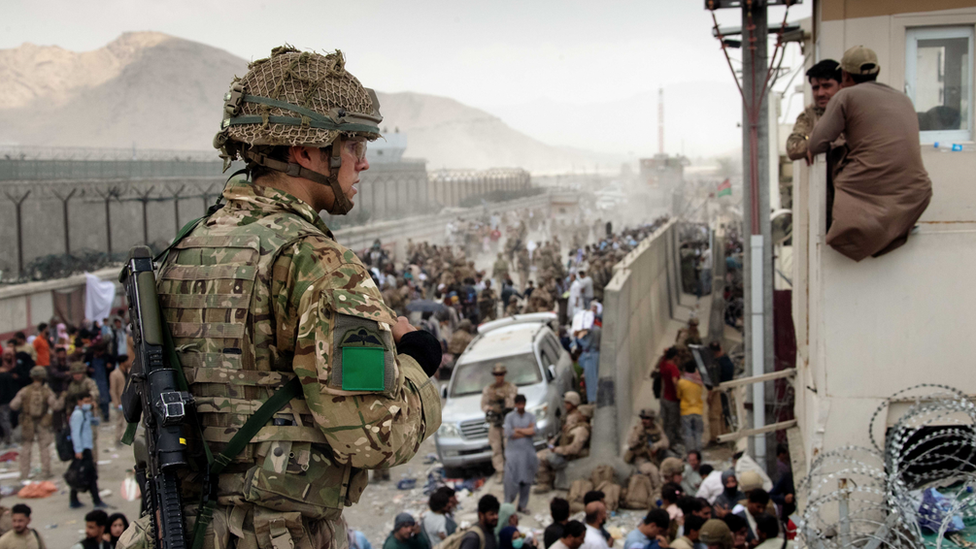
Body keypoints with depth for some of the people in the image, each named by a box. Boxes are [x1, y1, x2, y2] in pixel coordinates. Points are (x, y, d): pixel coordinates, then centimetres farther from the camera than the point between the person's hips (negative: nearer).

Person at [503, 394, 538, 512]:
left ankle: (523, 505, 12)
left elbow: (534, 432, -5)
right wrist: (527, 431, -5)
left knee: (526, 480, 4)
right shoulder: (509, 417, 0)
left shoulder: (531, 416, 8)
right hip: (513, 451, -3)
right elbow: (509, 434, -11)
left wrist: (518, 429, -9)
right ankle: (508, 504, 1)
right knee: (511, 479, -7)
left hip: (528, 451, 3)